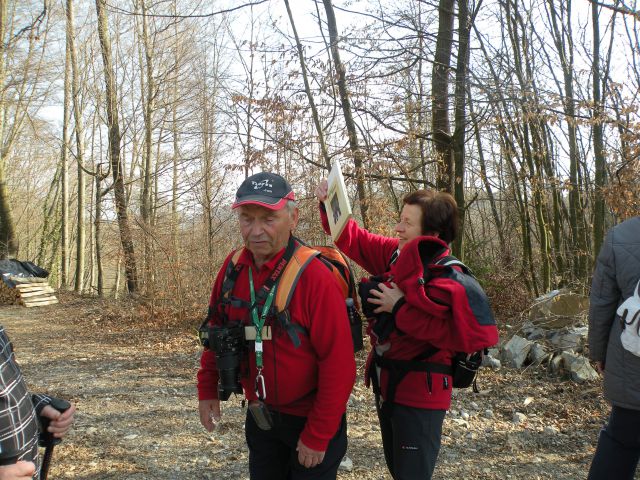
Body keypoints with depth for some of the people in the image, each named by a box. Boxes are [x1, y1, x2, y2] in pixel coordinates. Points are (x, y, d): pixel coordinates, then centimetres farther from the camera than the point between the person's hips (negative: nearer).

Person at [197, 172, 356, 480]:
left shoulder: (315, 276, -25)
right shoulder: (233, 268, -7)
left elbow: (338, 365, -23)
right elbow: (216, 331, 8)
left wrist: (317, 436, -18)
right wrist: (207, 389, 5)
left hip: (309, 419, -5)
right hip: (259, 416, 5)